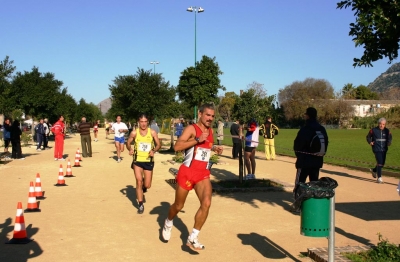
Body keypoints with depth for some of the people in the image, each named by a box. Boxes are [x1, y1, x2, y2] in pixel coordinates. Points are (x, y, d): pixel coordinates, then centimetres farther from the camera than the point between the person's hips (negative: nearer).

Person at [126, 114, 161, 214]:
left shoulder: (152, 132, -6)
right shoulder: (134, 133, -5)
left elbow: (158, 144, 0)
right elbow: (128, 143, 8)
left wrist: (154, 151, -20)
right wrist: (130, 149, -14)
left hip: (149, 161, 1)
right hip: (137, 161, 0)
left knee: (147, 185, 4)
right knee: (139, 181, -11)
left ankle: (143, 186, 43)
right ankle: (141, 205, 2)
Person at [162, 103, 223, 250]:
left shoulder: (211, 130, 10)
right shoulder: (191, 129, -12)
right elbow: (177, 146, -25)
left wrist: (214, 148, 10)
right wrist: (197, 140, -31)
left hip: (203, 174, 5)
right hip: (187, 172, -5)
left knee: (206, 203, -16)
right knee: (179, 205, 10)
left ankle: (192, 238, -4)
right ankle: (168, 223, 44)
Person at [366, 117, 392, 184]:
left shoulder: (387, 131, 3)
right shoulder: (373, 130, -5)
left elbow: (389, 138, 15)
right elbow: (368, 137, 8)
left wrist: (389, 142, -5)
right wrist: (370, 142, -8)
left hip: (384, 149, 5)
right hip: (377, 149, -4)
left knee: (382, 163, 12)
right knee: (379, 163, -13)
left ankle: (374, 170, 41)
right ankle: (379, 177, -4)